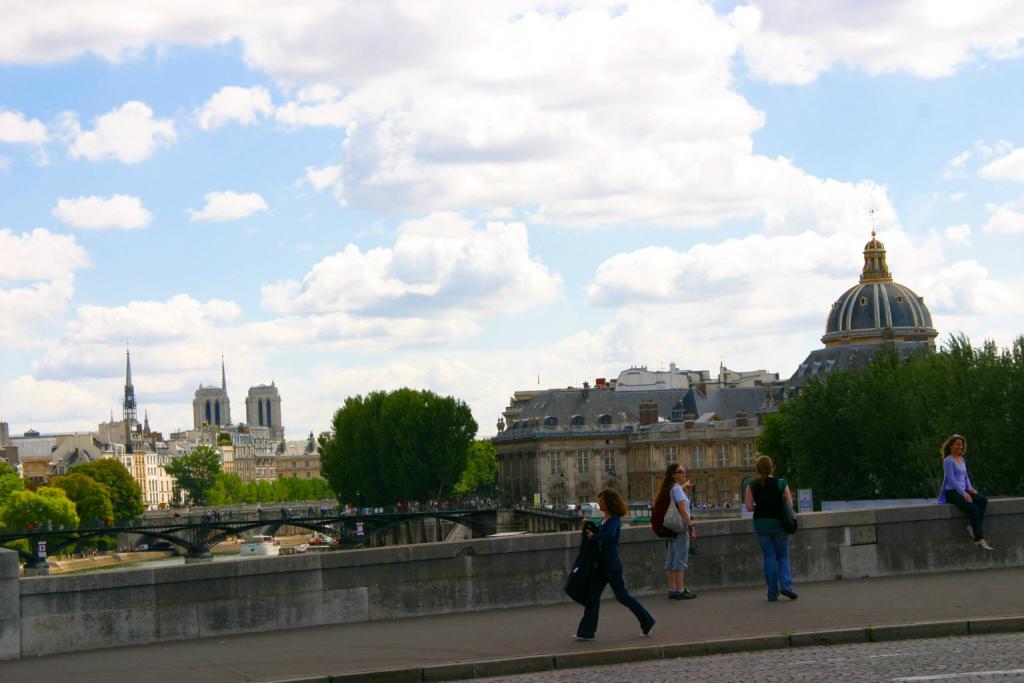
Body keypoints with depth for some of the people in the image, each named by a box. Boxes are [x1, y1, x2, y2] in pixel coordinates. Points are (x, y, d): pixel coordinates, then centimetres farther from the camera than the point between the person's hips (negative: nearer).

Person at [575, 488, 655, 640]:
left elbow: (609, 535, -33)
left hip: (612, 563, -9)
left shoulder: (614, 519, -16)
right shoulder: (605, 519, 11)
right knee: (592, 595, 3)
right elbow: (598, 532, 21)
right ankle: (586, 631, 3)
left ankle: (647, 621, 16)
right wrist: (588, 526, 7)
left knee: (622, 596, 1)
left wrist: (593, 536, -20)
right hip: (602, 563, 9)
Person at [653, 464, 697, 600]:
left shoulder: (669, 488, 14)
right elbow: (682, 510, -18)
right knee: (680, 559, -9)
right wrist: (691, 526, -17)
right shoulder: (677, 489, -13)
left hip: (671, 528, 10)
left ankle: (672, 590, 11)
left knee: (671, 560, 9)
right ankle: (680, 590, -10)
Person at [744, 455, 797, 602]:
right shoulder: (781, 483, -6)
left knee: (769, 557, 8)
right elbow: (790, 505, -5)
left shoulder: (752, 486, -4)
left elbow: (749, 507, -6)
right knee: (783, 556, 13)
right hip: (779, 523, -1)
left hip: (761, 524, 1)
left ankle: (772, 593, 6)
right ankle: (786, 584, -7)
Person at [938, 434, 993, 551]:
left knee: (983, 500, -19)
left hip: (963, 491, 8)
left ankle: (973, 526, -20)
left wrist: (970, 488, 2)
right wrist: (963, 493, -21)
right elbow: (951, 479, -15)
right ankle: (979, 539, -28)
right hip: (952, 492, -8)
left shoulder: (962, 460, 18)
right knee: (973, 509, -28)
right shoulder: (948, 460, -7)